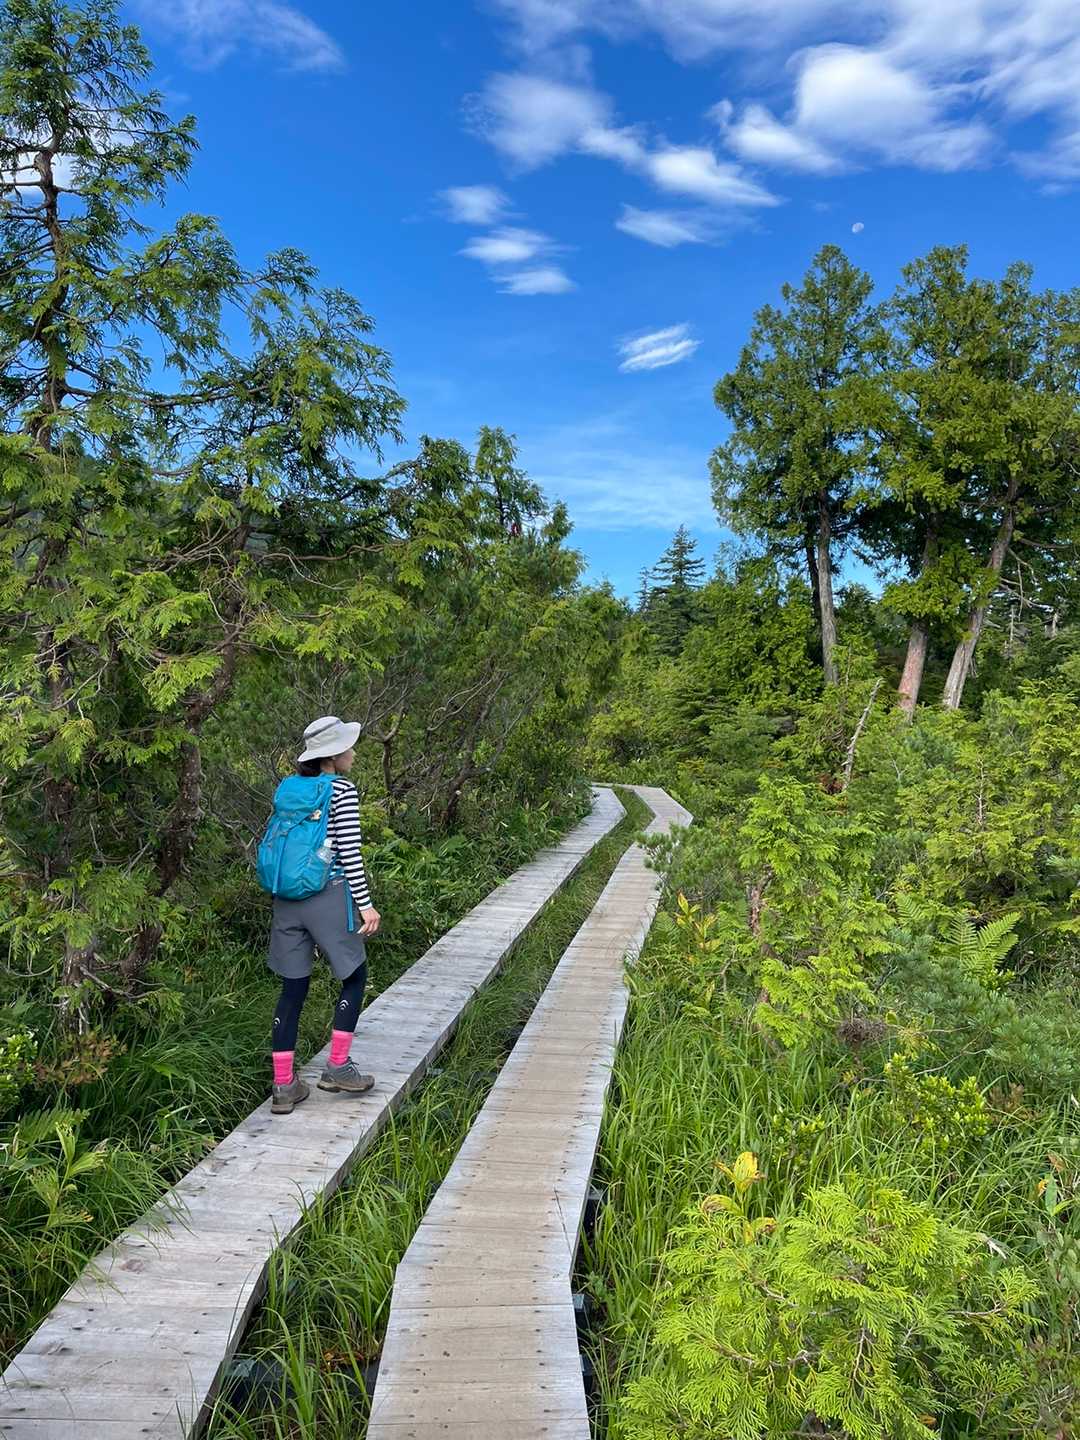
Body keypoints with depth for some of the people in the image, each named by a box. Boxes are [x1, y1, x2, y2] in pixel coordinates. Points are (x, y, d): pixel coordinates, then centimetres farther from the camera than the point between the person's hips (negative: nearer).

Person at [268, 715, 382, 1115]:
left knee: (293, 988, 10)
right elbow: (350, 853, -12)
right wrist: (365, 904, -8)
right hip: (328, 896, -6)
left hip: (287, 898, 6)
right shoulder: (343, 791, -8)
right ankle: (337, 1066, 17)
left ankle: (284, 1086, 14)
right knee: (354, 976, 14)